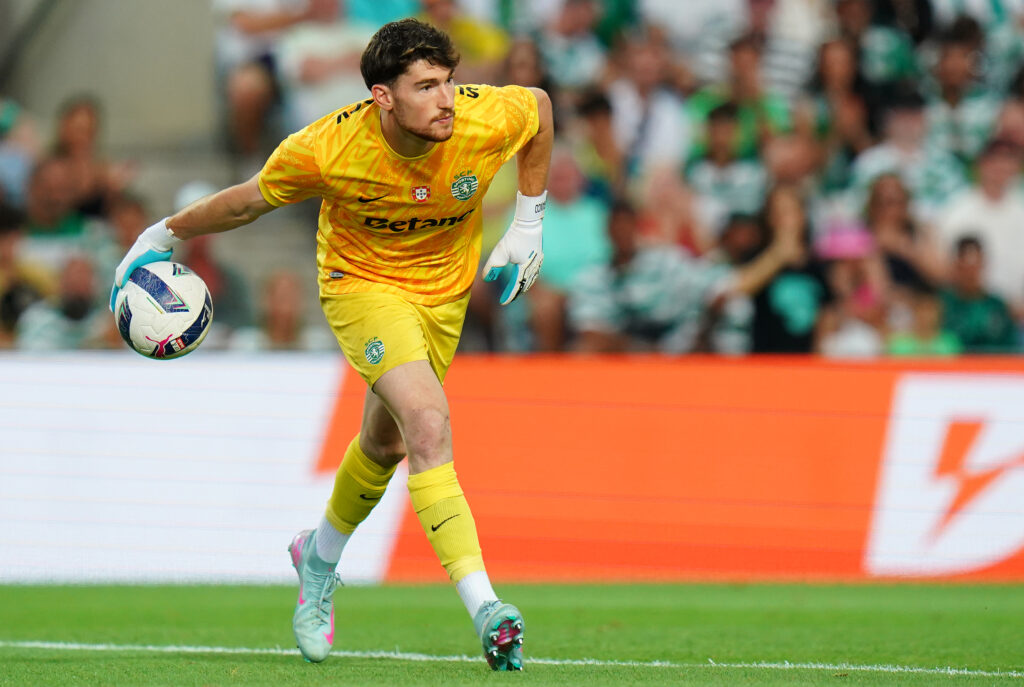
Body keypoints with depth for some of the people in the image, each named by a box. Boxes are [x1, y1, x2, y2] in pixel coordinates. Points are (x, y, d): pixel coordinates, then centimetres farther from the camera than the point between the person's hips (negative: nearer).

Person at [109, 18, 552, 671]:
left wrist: (528, 225, 1)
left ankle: (320, 558, 49)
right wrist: (163, 236, 2)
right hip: (362, 281, -4)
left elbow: (539, 104, -1)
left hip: (445, 287, 4)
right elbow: (250, 200, -10)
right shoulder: (327, 149, -30)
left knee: (387, 442, 18)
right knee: (428, 422, -25)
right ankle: (485, 608, -30)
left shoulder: (486, 120, -26)